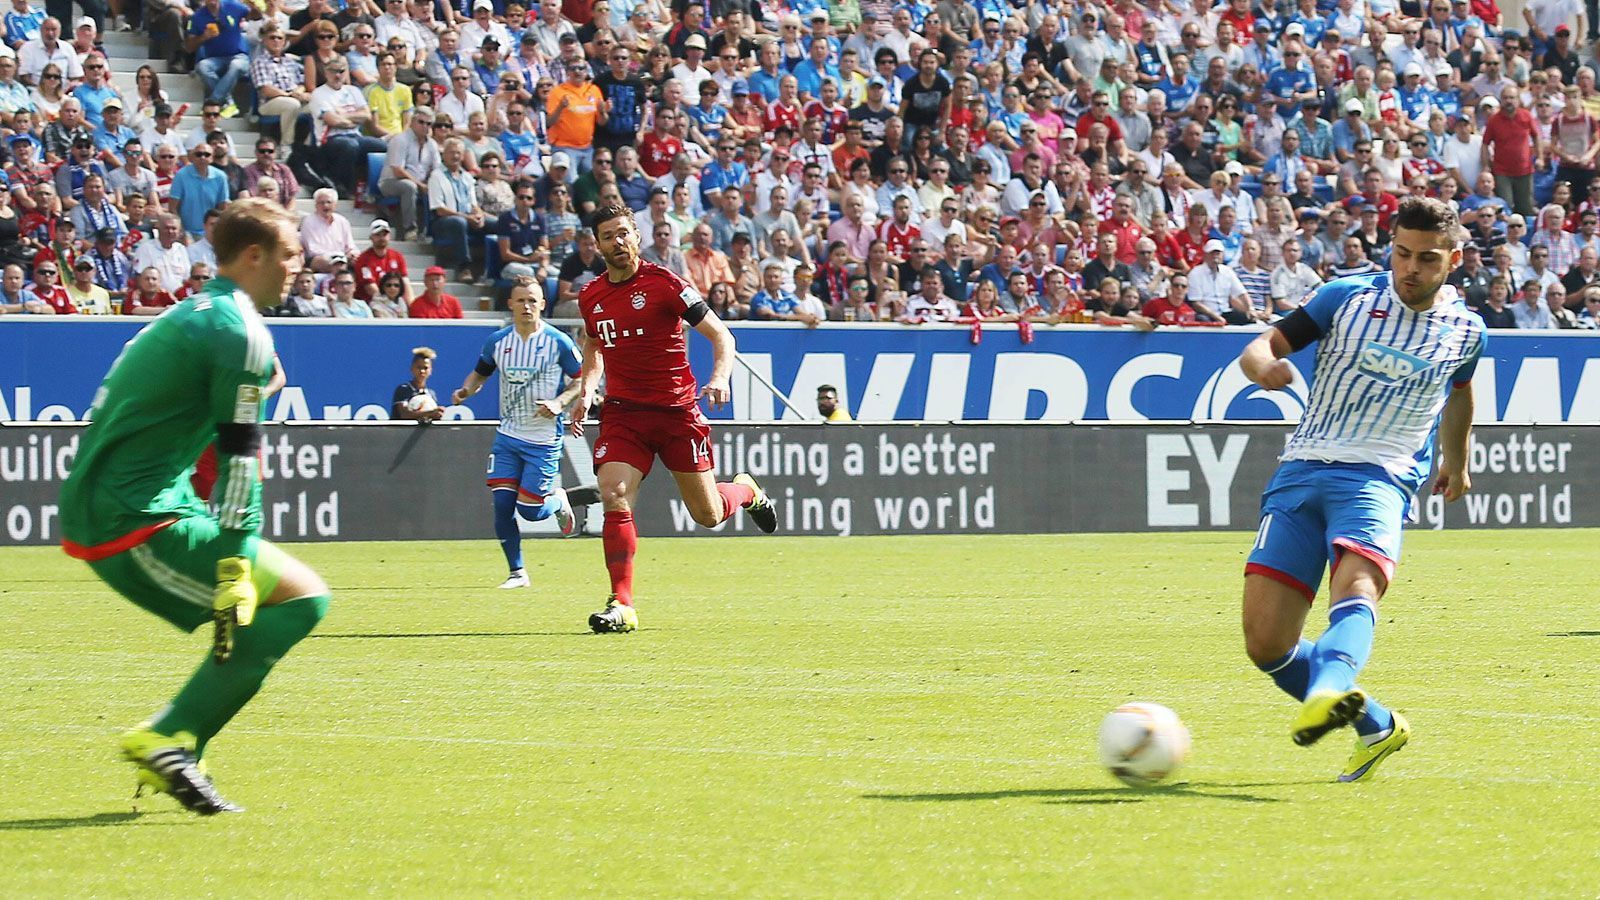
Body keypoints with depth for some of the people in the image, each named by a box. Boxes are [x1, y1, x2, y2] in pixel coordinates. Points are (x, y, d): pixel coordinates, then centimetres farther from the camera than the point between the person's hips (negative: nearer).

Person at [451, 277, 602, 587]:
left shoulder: (558, 342, -9)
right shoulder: (497, 341, 2)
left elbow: (582, 379, 0)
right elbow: (480, 373, 17)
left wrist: (560, 402, -17)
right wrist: (466, 390, -4)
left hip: (545, 440, -4)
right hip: (508, 436, 4)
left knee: (530, 509, -7)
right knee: (502, 504, -6)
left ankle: (559, 500, 29)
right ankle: (517, 573, 8)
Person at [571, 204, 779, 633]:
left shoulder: (663, 284, -9)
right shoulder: (590, 296, 6)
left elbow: (721, 336, -6)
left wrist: (719, 378, -24)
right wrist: (585, 392, 10)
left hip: (677, 411, -3)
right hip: (622, 413, 3)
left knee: (708, 515, 5)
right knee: (615, 498, -19)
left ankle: (746, 491, 41)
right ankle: (622, 604, -16)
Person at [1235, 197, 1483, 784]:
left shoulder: (1464, 331, 9)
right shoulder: (1347, 298, 3)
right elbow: (1260, 348, 2)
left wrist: (1456, 461, 46)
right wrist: (1264, 366, -23)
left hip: (1379, 478, -1)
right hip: (1301, 471, 2)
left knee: (1356, 588, -35)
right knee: (1266, 644, -7)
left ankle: (1327, 693, -64)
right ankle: (1377, 729, 14)